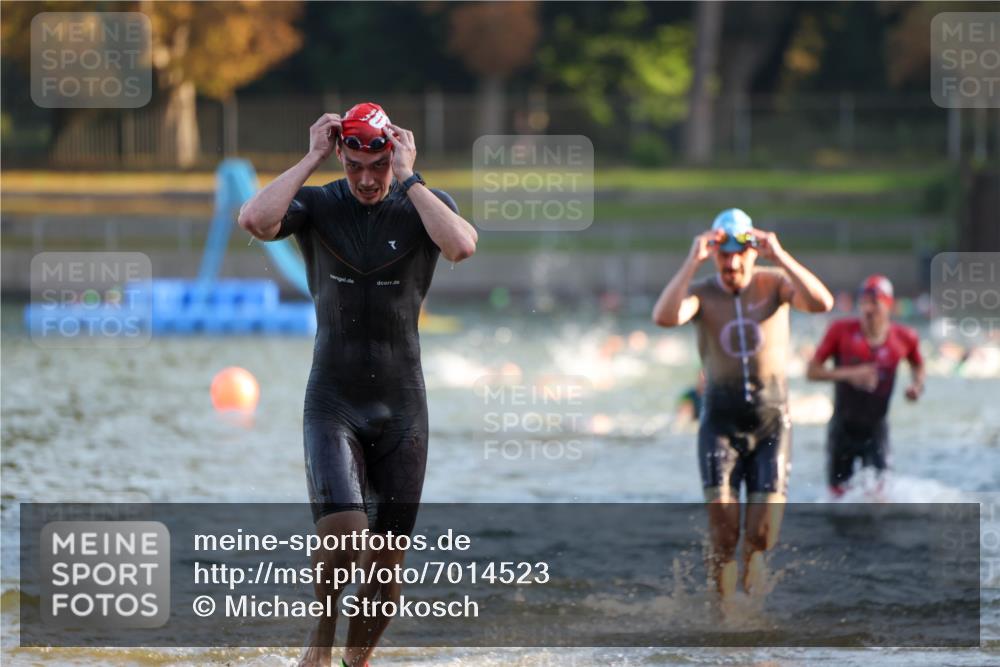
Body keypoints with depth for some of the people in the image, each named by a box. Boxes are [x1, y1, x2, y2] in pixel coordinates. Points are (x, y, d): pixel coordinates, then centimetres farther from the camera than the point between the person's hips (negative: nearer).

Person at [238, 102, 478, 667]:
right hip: (333, 401, -1)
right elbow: (255, 221, -22)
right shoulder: (317, 205, -1)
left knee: (387, 567, 3)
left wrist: (407, 177, -19)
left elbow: (461, 246, -24)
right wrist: (313, 158, -16)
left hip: (401, 407, 1)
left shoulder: (423, 206, -1)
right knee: (342, 530, -23)